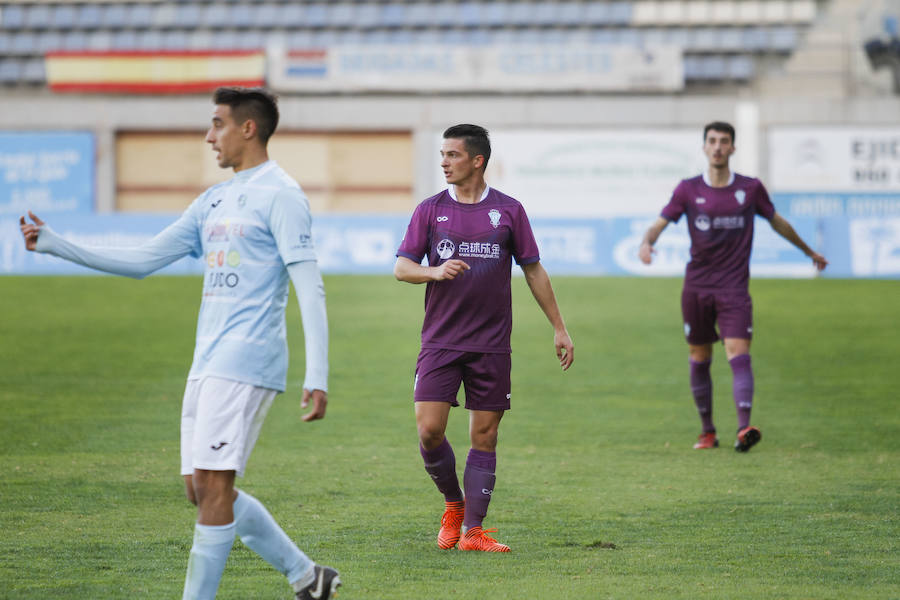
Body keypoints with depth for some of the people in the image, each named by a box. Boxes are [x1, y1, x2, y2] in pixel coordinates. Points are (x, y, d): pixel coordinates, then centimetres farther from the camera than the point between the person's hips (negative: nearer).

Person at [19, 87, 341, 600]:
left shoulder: (280, 195, -6)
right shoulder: (215, 201, 20)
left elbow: (310, 290, -12)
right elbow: (144, 260, 21)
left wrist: (317, 377, -20)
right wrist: (55, 245, 16)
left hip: (245, 362, -9)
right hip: (208, 363, 9)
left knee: (214, 485, -12)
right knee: (203, 489, 7)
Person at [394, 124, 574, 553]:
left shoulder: (508, 211, 4)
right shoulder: (430, 210, 5)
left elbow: (533, 270, 10)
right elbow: (401, 267, 4)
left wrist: (559, 328, 8)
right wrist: (435, 272, -18)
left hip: (491, 346, 0)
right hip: (440, 341, 0)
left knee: (484, 437, 0)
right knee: (429, 431, -9)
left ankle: (472, 531, 5)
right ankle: (454, 504, 16)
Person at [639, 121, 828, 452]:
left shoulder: (751, 188, 3)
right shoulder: (688, 189, 2)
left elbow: (778, 222, 19)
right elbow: (660, 223, -2)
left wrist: (809, 251, 30)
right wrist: (647, 242, -26)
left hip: (734, 288, -1)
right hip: (697, 285, 1)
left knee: (738, 354, -17)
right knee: (699, 359, 7)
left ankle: (744, 428, -29)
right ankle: (707, 431, 20)